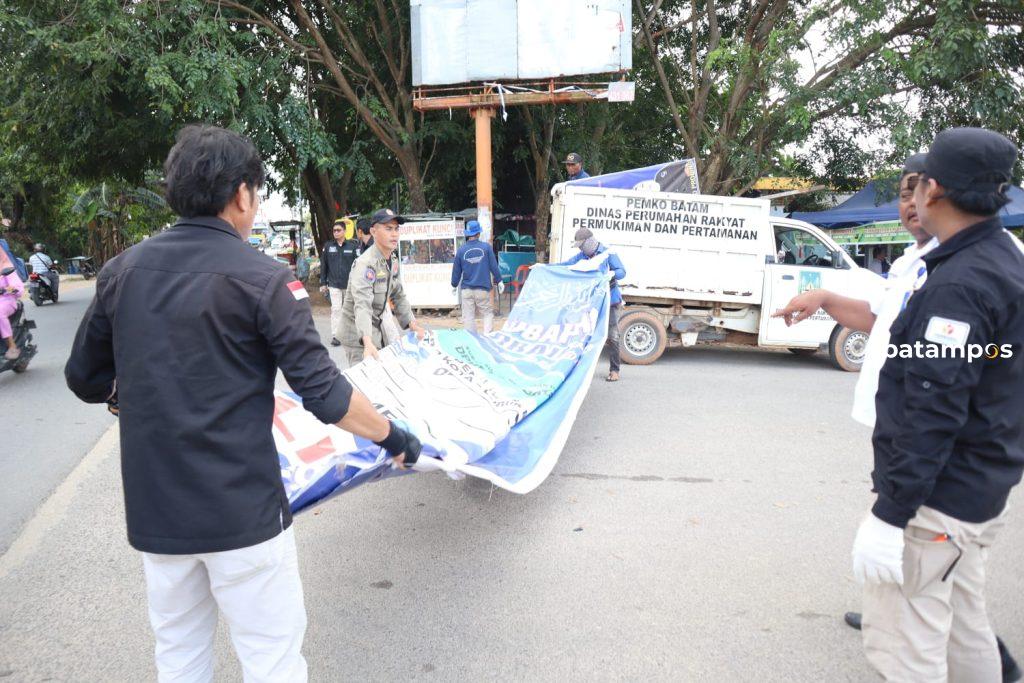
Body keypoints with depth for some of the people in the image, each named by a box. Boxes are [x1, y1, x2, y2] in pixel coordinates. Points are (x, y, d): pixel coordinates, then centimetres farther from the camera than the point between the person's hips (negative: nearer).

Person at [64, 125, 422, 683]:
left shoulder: (121, 271, 1)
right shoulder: (261, 278, -14)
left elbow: (86, 379, 11)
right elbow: (323, 393, -15)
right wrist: (392, 437, 0)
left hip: (154, 508, 6)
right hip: (241, 511, -5)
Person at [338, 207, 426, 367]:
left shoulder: (393, 261, 5)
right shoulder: (365, 264, -25)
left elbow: (399, 296, 14)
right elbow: (362, 305, -37)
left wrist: (412, 323, 3)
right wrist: (367, 341, -50)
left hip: (378, 324, 9)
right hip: (359, 333, -9)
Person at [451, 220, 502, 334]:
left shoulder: (461, 250, 0)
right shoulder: (486, 247, -4)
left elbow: (456, 271, 7)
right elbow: (494, 266, -2)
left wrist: (454, 285, 22)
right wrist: (499, 281, 11)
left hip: (466, 290, 1)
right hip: (483, 289, -1)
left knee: (468, 317, 8)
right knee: (488, 314, 8)